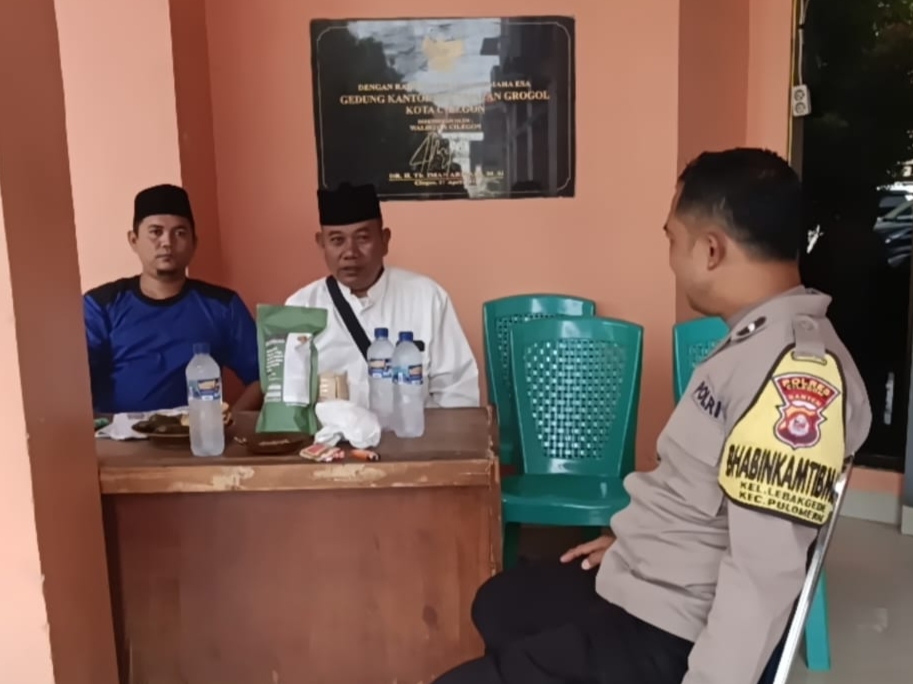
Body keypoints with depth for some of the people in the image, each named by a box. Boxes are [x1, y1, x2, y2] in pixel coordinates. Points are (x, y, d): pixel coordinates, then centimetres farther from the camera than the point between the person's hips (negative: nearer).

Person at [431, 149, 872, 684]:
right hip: (638, 579, 10)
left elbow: (766, 574, -30)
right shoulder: (757, 341, 4)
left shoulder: (799, 371, -28)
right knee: (497, 604, 27)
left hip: (670, 635, -10)